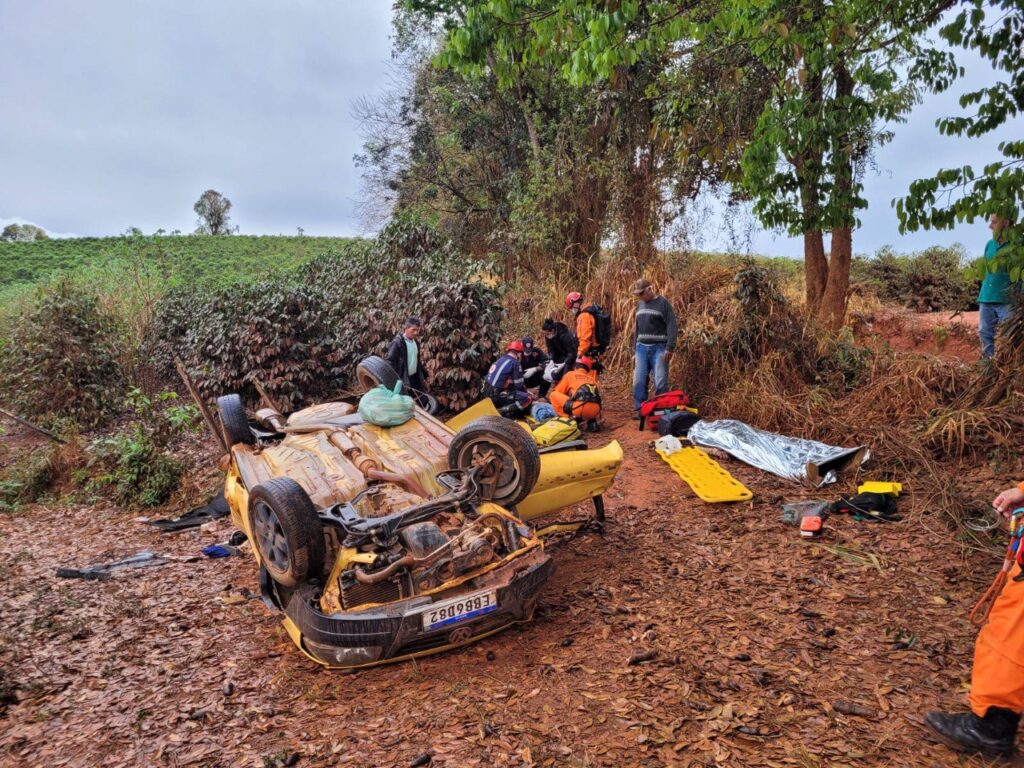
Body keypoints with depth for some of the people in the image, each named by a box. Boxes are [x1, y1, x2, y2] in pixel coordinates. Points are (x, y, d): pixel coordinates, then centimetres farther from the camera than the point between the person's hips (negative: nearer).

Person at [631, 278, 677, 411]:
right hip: (642, 348, 6)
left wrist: (670, 348, -16)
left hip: (659, 348, -5)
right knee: (639, 381, 2)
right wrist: (635, 347, 17)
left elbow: (671, 326, -9)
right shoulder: (640, 304, 14)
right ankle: (639, 410, 10)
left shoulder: (663, 303, -5)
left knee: (660, 382, -6)